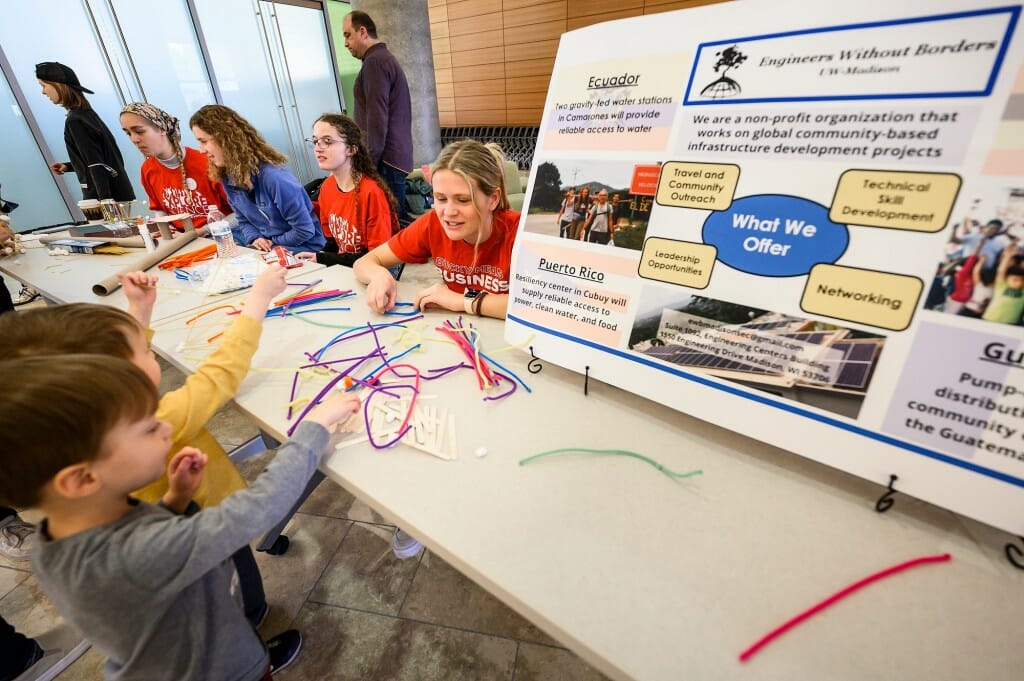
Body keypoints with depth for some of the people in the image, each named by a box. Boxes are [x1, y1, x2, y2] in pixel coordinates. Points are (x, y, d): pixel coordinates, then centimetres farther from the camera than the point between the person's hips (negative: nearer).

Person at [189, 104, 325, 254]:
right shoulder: (228, 178, 3)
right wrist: (254, 239, -9)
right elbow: (244, 222, 14)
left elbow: (305, 230, -22)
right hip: (266, 246, 8)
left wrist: (271, 243, -10)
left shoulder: (273, 176, -25)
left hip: (302, 249, -7)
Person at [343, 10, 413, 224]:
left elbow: (377, 118, -16)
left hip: (386, 158, -10)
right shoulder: (385, 58, 24)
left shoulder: (374, 62, -8)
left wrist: (369, 160, -15)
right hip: (396, 155, 10)